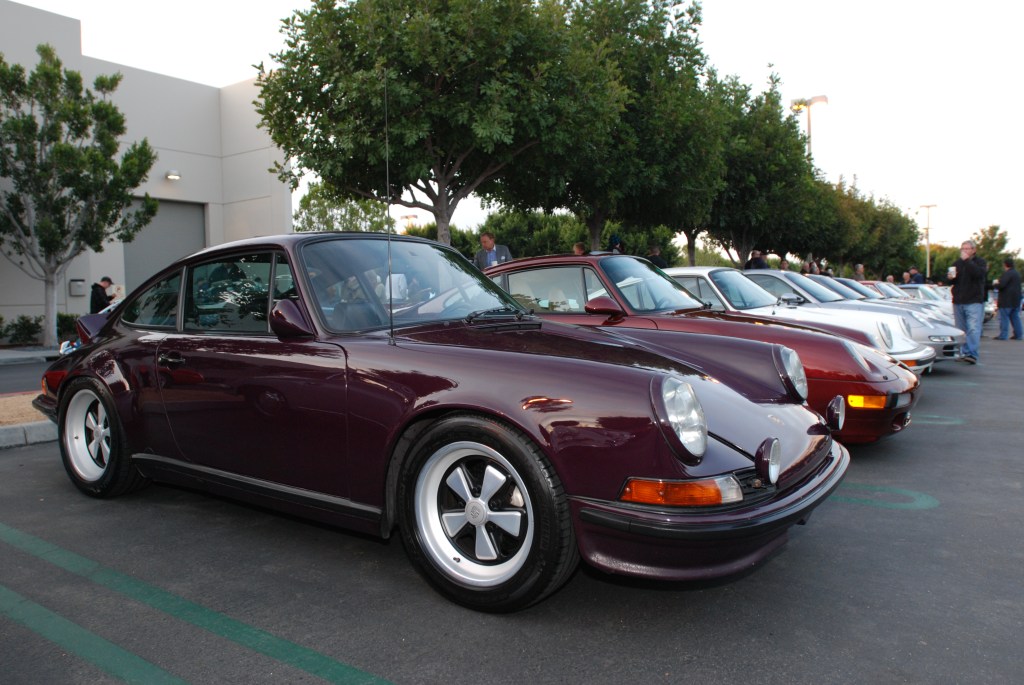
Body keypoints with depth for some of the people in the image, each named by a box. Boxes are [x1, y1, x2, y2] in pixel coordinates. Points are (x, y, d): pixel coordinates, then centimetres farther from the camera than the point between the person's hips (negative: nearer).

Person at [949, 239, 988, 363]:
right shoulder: (957, 263, 17)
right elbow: (950, 282, 19)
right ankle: (964, 353, 11)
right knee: (961, 330, 6)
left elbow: (978, 273, -19)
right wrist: (950, 278, -4)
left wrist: (967, 260, -20)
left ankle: (972, 354, -21)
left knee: (973, 329, -15)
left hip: (974, 302, -5)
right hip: (958, 302, 5)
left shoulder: (980, 262, 2)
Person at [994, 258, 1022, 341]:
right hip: (1016, 300, 9)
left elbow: (1001, 285, -24)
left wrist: (996, 283, -2)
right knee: (1015, 318, 11)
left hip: (1007, 300, -9)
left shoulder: (1007, 274, -15)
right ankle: (1018, 335, 12)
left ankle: (1003, 335, -8)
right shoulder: (1017, 274, 17)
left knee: (1004, 318, -7)